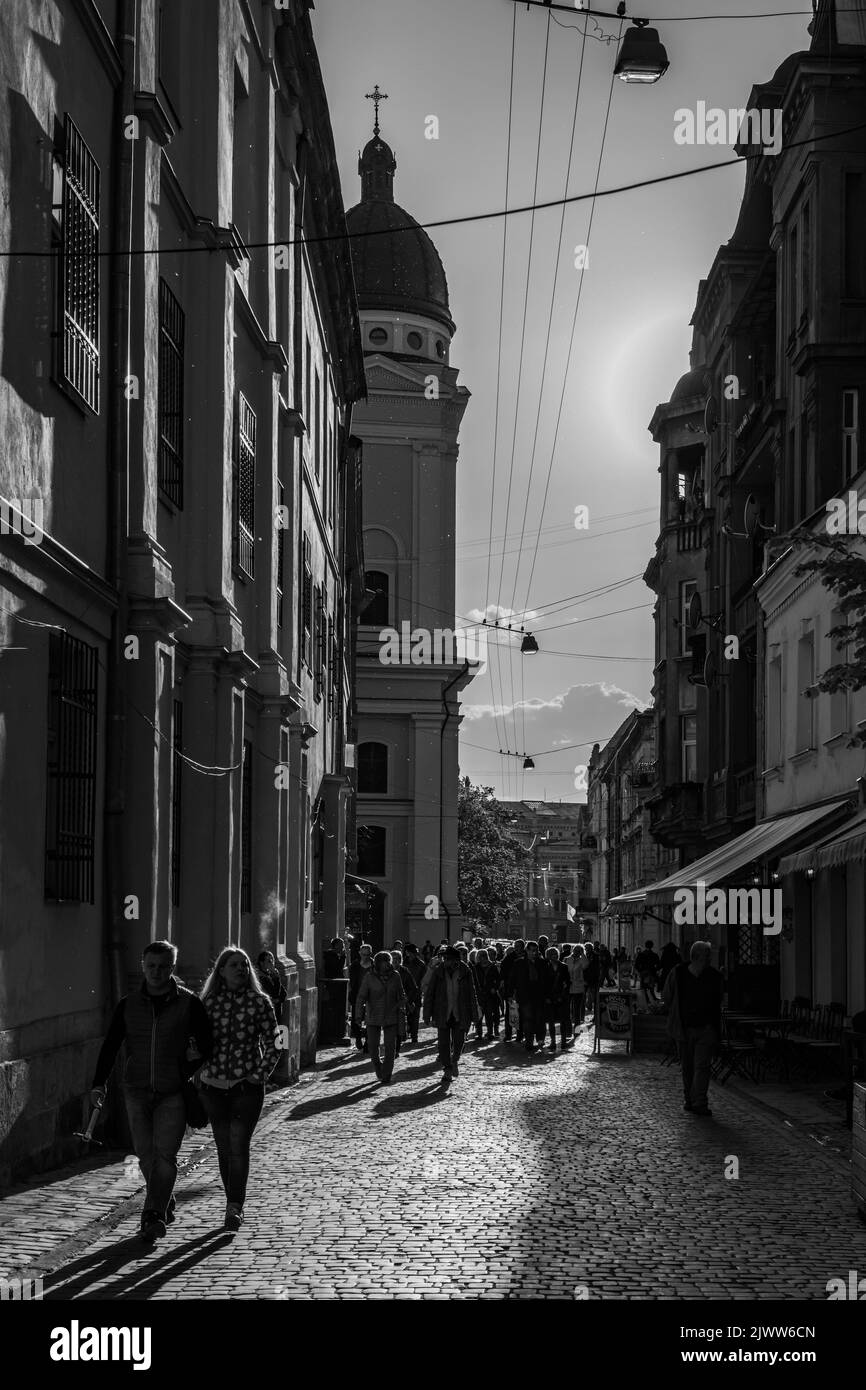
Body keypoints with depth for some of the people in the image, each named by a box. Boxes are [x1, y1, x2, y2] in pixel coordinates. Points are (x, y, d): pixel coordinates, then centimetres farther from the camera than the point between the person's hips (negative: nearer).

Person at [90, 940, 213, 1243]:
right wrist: (99, 1083, -6)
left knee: (165, 1154, -10)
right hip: (137, 1091, 3)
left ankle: (154, 1215, -9)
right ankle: (165, 1203, 25)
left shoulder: (188, 1003, -1)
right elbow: (110, 1045, 3)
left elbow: (206, 1043, 5)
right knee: (146, 1154, 5)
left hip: (173, 1093, -3)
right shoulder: (128, 1005, 5)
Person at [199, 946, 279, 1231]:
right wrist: (203, 1067, -1)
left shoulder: (259, 1002, -1)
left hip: (247, 1086, -2)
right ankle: (234, 1204, 19)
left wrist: (259, 1076, -7)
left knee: (239, 1145, -10)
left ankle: (235, 1208, -8)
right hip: (214, 1085, 2)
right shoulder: (208, 1002, 4)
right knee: (224, 1147, 8)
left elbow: (273, 1045, 2)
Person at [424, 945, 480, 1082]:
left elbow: (472, 994, 2)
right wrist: (427, 1015, -1)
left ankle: (454, 1061, 32)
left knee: (459, 1042, 2)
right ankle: (447, 1070, 10)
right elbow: (429, 994, 2)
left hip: (460, 1014, 0)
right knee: (444, 1042, -1)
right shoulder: (438, 972, -4)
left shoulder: (465, 972, -4)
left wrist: (474, 1014, 1)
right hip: (442, 1014, 0)